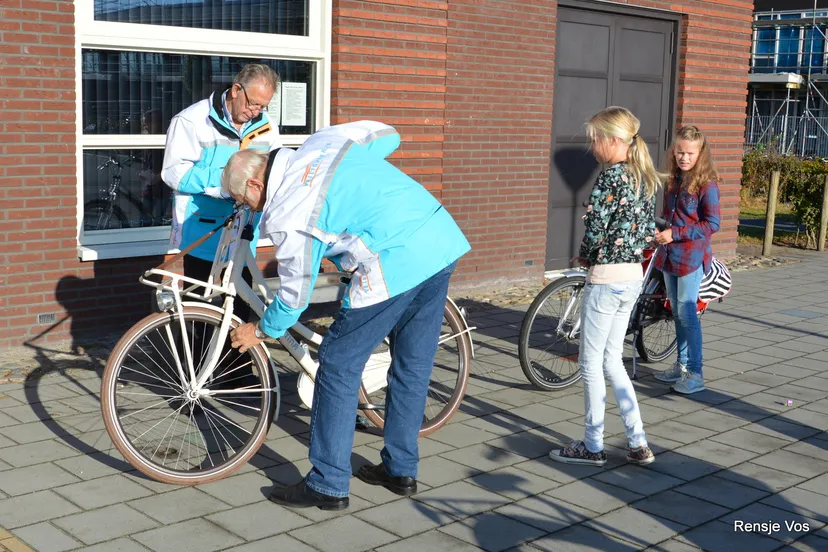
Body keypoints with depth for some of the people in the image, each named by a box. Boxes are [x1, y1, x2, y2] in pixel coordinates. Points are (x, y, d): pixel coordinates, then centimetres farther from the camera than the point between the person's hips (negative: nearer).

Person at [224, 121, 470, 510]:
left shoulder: (287, 216, -5)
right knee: (413, 365, 18)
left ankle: (328, 485, 12)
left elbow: (295, 295, 3)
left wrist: (260, 332, 21)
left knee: (339, 365, 5)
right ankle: (401, 470, 31)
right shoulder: (322, 142, 13)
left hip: (396, 264, -9)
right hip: (444, 238, 9)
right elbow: (388, 135, 25)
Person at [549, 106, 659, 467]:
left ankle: (593, 446, 14)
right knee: (613, 361, 17)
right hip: (635, 275, 9)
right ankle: (638, 443, 18)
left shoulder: (611, 176, -17)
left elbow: (595, 229, -20)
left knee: (591, 363, 4)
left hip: (606, 279, -9)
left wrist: (585, 256, -1)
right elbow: (649, 231, 14)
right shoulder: (645, 178, 9)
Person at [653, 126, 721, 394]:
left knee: (687, 313, -8)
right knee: (677, 312, 14)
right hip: (669, 255, 7)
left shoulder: (706, 184, -11)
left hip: (692, 257, -7)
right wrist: (660, 232, 5)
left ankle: (695, 374, -2)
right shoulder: (672, 181, 11)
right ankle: (681, 365, 24)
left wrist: (676, 234, -19)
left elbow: (712, 224, -16)